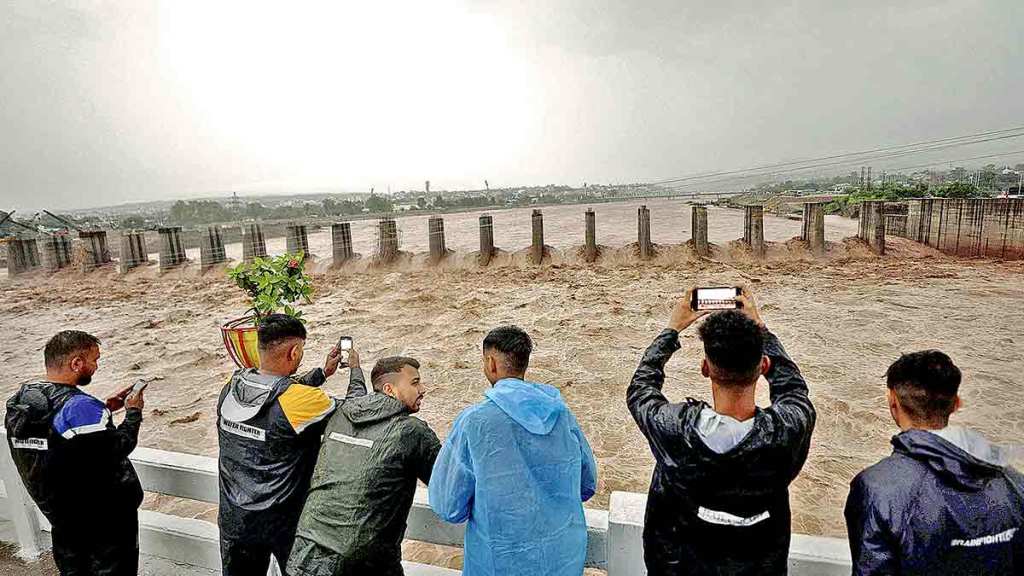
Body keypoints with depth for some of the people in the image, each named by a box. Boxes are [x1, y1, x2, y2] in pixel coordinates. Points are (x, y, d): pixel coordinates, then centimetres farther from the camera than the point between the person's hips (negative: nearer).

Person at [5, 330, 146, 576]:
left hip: (56, 511, 8)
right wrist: (134, 412, -11)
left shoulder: (19, 401, -2)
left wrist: (104, 408, 5)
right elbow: (117, 449, -23)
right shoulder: (80, 406, -29)